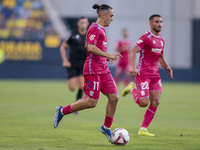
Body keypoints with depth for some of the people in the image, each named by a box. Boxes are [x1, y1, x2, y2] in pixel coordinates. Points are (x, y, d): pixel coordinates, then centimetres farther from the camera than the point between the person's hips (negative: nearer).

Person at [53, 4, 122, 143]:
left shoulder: (101, 29, 19)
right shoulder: (95, 28, -11)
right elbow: (91, 48, -23)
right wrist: (108, 55, -21)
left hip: (103, 70, 10)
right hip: (93, 70, -10)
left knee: (114, 97, 0)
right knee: (92, 102, -9)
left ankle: (106, 127, 11)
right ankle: (62, 111, 7)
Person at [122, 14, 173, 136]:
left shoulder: (161, 40, 15)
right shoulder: (146, 37, -10)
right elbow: (133, 52, -15)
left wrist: (167, 68, 10)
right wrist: (133, 67, -29)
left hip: (155, 74, 7)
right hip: (143, 73, -7)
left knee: (155, 102, -3)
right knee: (144, 103, -12)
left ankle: (143, 129, 3)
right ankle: (132, 88, 18)